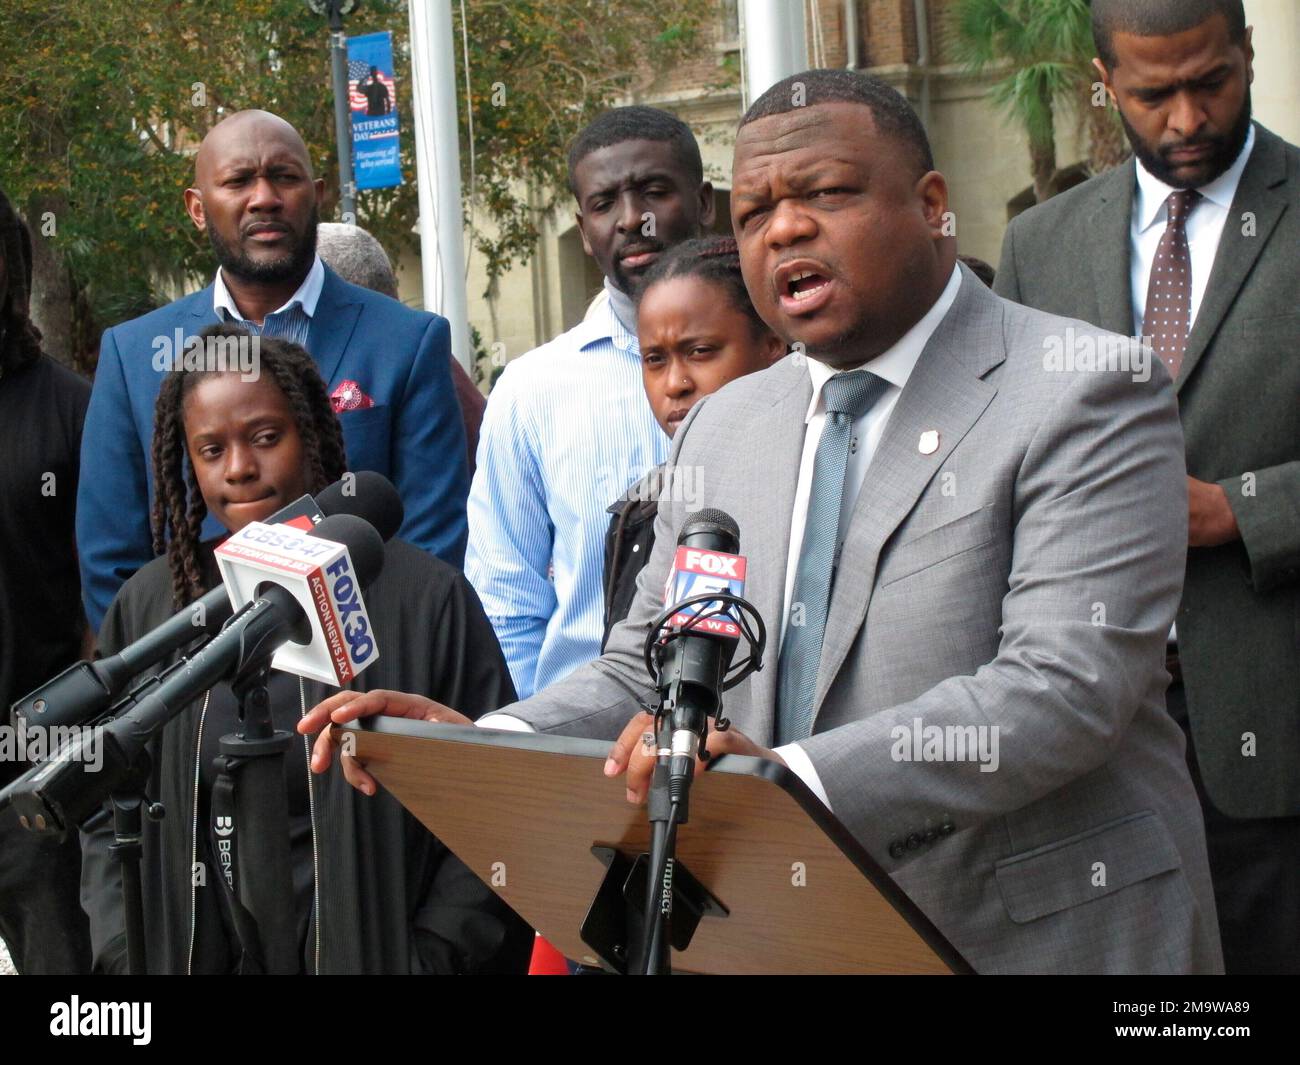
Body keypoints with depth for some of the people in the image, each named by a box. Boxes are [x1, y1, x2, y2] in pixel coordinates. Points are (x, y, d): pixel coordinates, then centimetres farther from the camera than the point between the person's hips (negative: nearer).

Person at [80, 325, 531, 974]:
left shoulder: (426, 598, -8)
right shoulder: (148, 606, 2)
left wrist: (432, 955, -15)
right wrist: (126, 954, -4)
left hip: (372, 951, -2)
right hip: (190, 953, 3)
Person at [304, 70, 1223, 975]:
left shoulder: (1086, 396, -11)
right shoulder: (720, 431, 10)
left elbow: (1066, 684, -22)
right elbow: (647, 677, 10)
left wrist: (791, 774, -34)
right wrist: (480, 743, -10)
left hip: (1044, 940, -5)